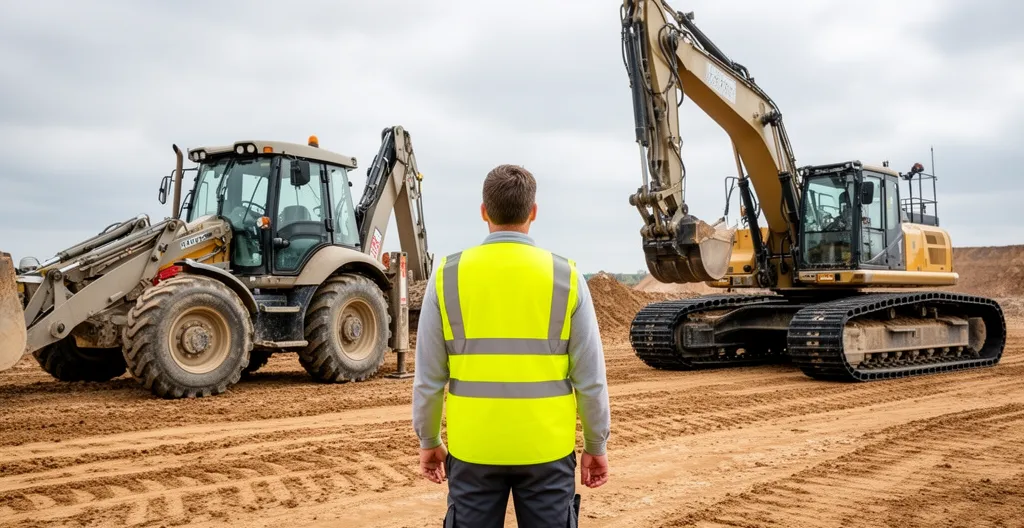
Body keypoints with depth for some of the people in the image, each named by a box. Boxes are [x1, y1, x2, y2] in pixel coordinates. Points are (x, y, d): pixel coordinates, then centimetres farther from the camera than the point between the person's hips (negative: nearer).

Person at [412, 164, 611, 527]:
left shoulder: (448, 275, -5)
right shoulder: (565, 276, -6)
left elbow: (428, 377, -2)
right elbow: (590, 378, -4)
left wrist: (428, 440, 12)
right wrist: (596, 445, 8)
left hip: (473, 447, 1)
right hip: (546, 447, 0)